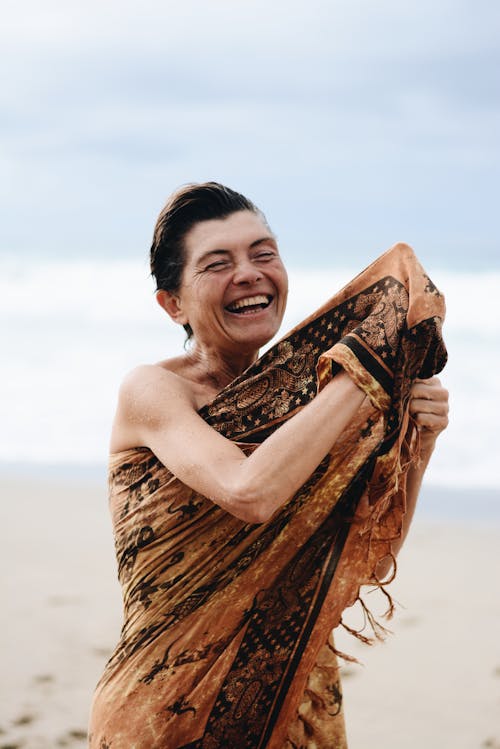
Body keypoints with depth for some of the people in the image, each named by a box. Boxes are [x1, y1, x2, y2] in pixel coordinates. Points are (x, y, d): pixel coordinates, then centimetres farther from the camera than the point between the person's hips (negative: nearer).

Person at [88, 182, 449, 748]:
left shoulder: (300, 392, 4)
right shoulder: (152, 391, -11)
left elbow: (370, 558, 3)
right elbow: (251, 492, -30)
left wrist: (416, 445, -12)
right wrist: (366, 366, -22)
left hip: (300, 701, 5)